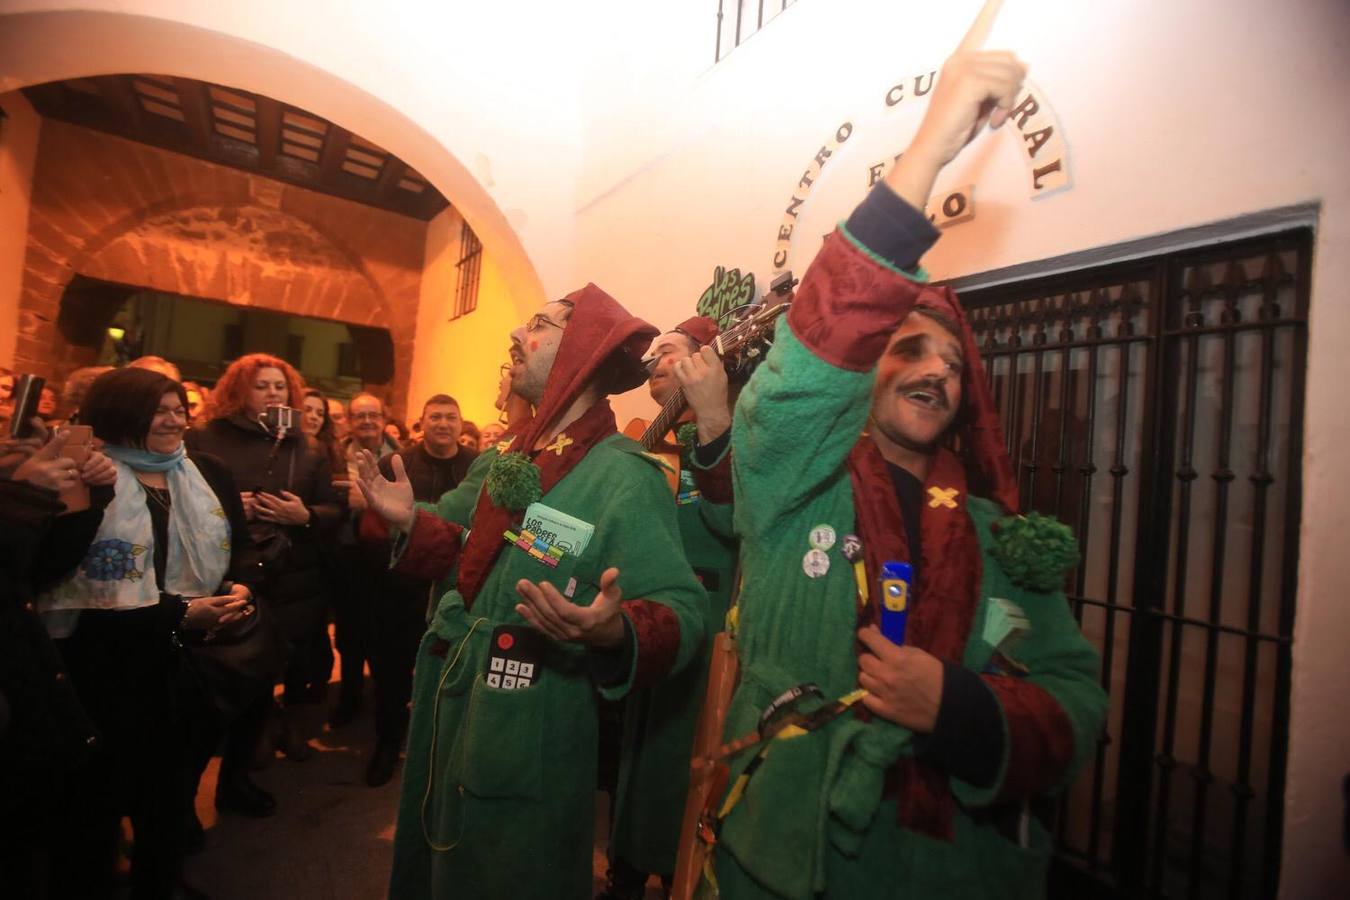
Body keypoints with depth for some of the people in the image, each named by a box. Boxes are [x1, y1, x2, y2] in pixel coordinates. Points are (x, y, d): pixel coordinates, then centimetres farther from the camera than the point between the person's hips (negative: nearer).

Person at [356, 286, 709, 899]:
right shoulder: (499, 464, 4)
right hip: (444, 719, 8)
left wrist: (615, 631, -45)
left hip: (525, 745, -7)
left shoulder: (624, 476, -21)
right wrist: (411, 523, -2)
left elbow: (682, 610, -26)